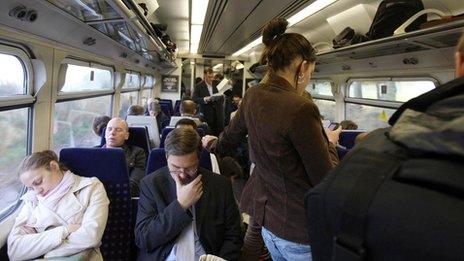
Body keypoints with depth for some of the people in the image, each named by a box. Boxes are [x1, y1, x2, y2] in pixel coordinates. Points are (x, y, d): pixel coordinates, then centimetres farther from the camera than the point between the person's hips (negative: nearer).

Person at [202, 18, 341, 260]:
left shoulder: (252, 96, -3)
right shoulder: (301, 108, -26)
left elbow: (229, 139, 14)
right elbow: (326, 181, -20)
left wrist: (211, 143, 37)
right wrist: (330, 143, 0)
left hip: (266, 213, 7)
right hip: (299, 228, -7)